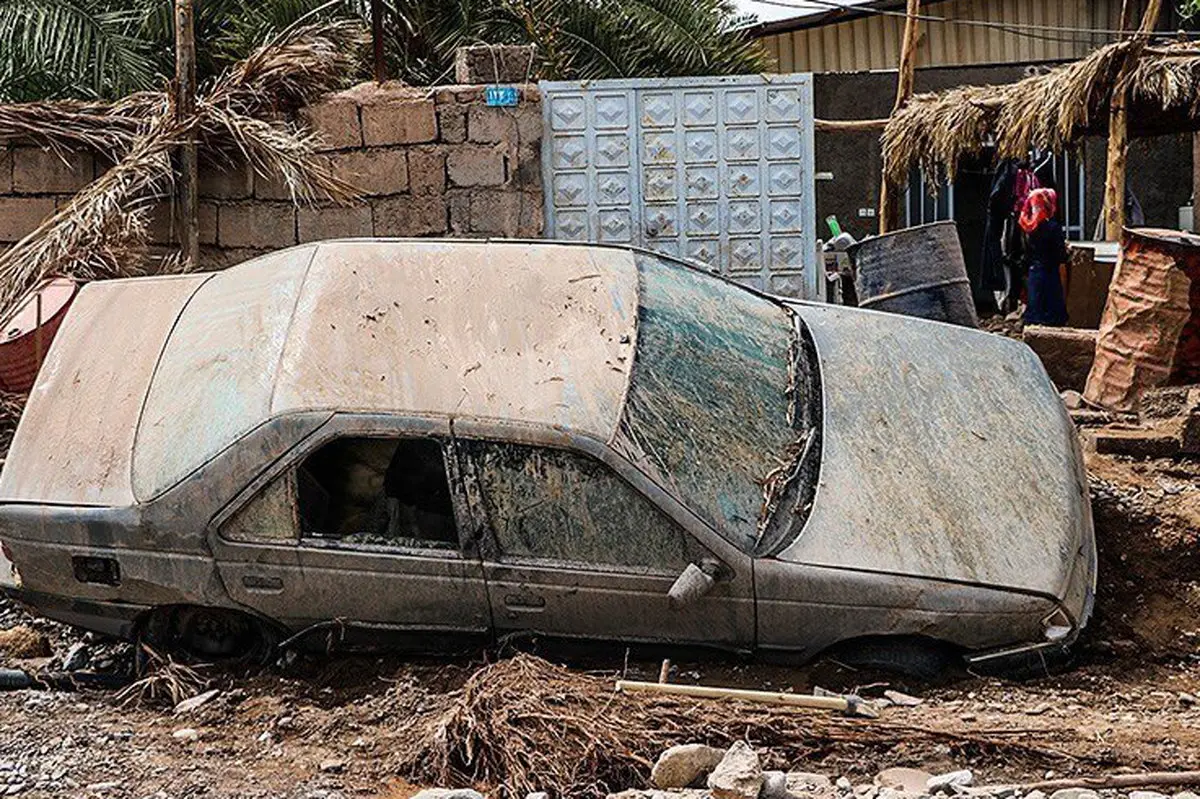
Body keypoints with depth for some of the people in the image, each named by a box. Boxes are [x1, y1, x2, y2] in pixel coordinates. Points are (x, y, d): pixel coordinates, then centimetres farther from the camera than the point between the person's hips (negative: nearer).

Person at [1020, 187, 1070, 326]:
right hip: (1049, 274, -6)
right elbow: (1060, 257, -15)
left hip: (1033, 273, 6)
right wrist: (1068, 252, 6)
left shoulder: (1029, 226, 2)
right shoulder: (1053, 227, -16)